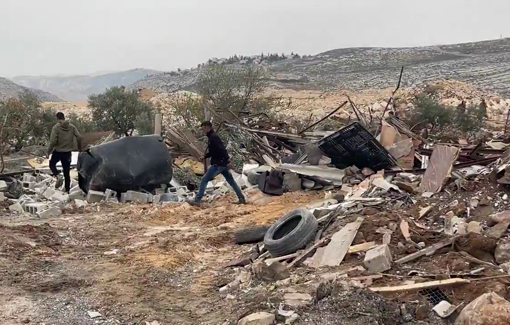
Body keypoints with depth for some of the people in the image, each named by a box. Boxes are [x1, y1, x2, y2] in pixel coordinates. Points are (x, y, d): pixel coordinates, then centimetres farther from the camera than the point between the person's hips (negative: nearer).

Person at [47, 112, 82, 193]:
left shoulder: (56, 127, -12)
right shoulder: (72, 126, 0)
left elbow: (53, 141, -18)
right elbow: (79, 137, -4)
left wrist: (49, 151, -5)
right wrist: (80, 148, 10)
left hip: (58, 151, -3)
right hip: (68, 152, 4)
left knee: (52, 164, 23)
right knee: (66, 172, 13)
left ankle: (58, 176, -5)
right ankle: (67, 190, 15)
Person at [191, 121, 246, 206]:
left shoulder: (213, 137, -14)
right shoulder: (212, 137, 16)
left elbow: (222, 149, -23)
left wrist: (227, 161, -29)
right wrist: (205, 157, 9)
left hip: (218, 164, -10)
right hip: (223, 164, 10)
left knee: (204, 180, -6)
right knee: (231, 181, 15)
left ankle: (197, 200, -5)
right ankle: (242, 199, 18)